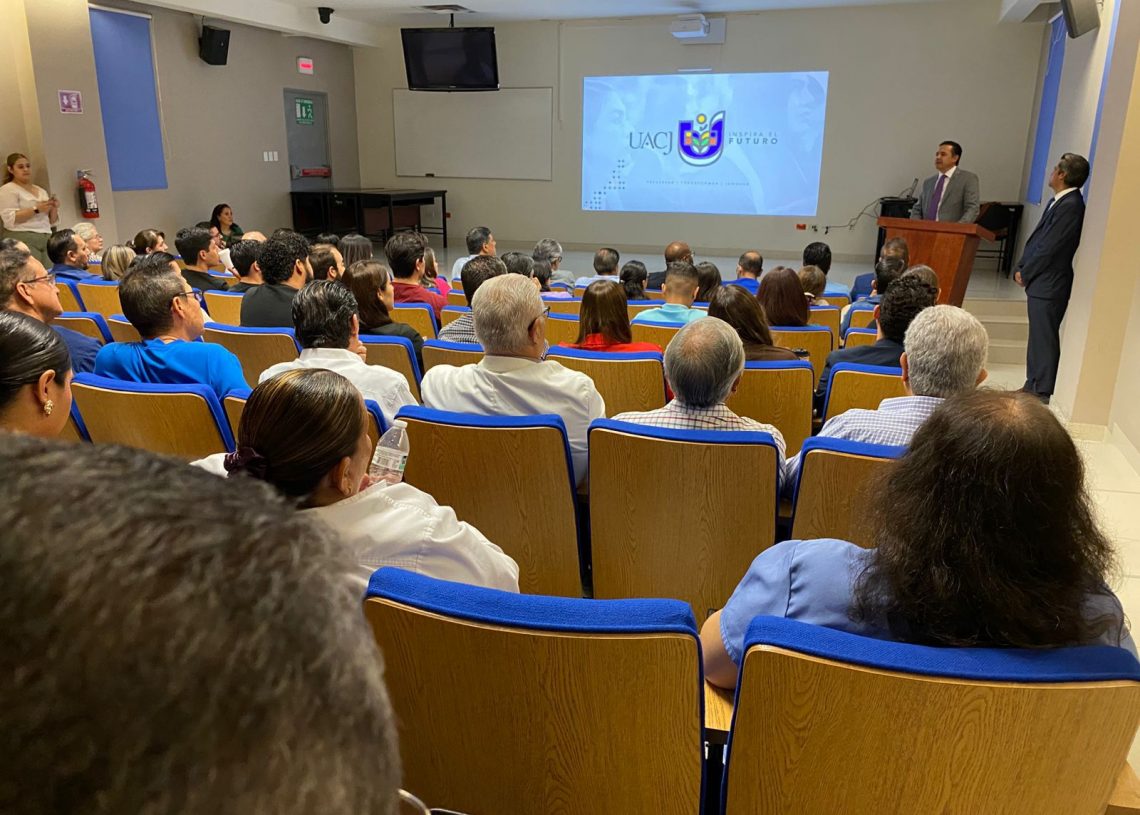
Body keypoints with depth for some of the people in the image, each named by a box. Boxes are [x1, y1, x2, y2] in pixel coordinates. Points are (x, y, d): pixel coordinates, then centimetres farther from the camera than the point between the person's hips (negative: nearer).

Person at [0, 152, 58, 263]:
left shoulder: (41, 191, 22)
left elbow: (51, 222, 22)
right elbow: (10, 219, -9)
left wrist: (54, 208, 3)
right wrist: (36, 209, -14)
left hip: (46, 241, 6)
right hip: (22, 240, -6)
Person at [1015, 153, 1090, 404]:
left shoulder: (1070, 205, -17)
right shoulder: (1059, 201, 12)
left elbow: (1050, 247, -19)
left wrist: (1025, 273, -9)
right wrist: (1022, 268, 6)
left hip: (1049, 285, -9)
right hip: (1039, 282, 9)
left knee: (1044, 339, -2)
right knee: (1037, 337, 16)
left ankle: (1041, 394, 6)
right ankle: (1032, 387, 27)